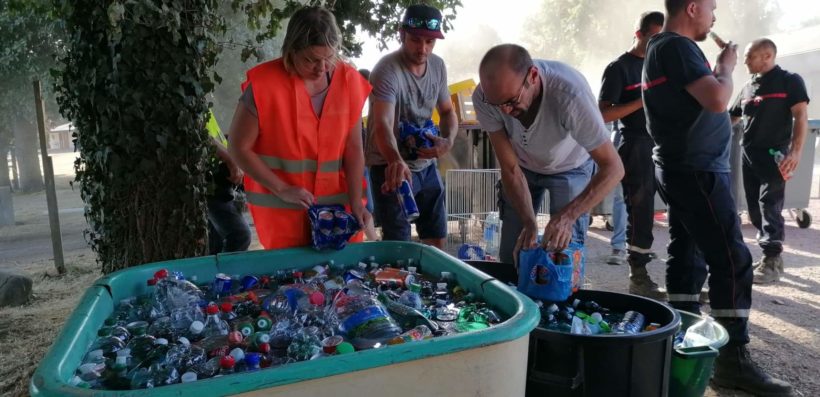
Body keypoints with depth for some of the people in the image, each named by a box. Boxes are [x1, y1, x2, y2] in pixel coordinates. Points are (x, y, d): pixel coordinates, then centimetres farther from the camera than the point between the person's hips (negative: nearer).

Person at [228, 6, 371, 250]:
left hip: (336, 205, 3)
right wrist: (282, 190, -13)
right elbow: (239, 148, -8)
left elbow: (353, 148, -1)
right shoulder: (264, 84, -14)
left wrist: (355, 202, -8)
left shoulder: (349, 81, -5)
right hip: (281, 209, -3)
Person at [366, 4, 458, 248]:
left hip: (427, 165, 7)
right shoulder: (386, 71, -22)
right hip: (392, 167, -6)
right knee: (398, 244, -2)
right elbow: (383, 125, -36)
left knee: (437, 239, 16)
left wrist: (448, 140, -11)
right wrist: (396, 161, -56)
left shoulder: (438, 66, 0)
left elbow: (447, 111, 11)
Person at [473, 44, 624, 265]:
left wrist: (567, 216, -47)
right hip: (522, 168, 3)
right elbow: (510, 168, -21)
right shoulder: (483, 97, -30)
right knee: (510, 255, 7)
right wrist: (529, 222, -32)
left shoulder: (569, 93, -40)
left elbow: (613, 167, -35)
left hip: (570, 168, -2)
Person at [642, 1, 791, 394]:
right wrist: (725, 66, -5)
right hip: (697, 170, -11)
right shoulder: (678, 47, -14)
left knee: (688, 255, 12)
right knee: (732, 259, -10)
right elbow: (718, 99, -22)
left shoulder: (661, 47, 18)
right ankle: (733, 358, -6)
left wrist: (717, 68, 15)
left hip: (682, 167, 11)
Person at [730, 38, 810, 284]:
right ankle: (769, 255, 19)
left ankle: (773, 262, -6)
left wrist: (795, 152, -21)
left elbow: (801, 117, -10)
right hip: (749, 155, 7)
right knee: (755, 209, 8)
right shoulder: (748, 88, 15)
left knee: (770, 207, -10)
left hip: (774, 155, -7)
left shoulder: (789, 81, -3)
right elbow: (731, 118, 23)